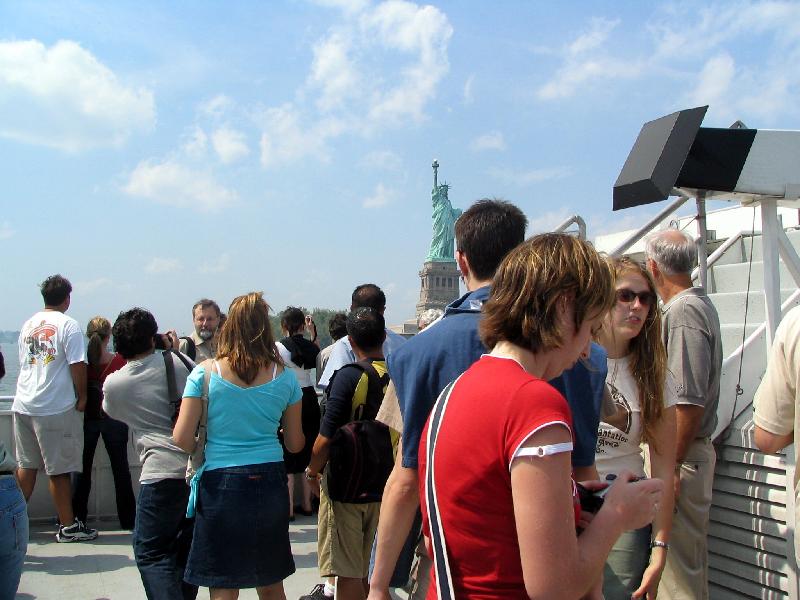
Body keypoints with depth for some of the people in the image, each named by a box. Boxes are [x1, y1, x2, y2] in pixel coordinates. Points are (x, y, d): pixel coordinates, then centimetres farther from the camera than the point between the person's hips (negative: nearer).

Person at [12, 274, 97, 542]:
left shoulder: (28, 324, 11)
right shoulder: (68, 324, -9)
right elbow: (78, 366, -15)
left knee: (25, 466, 15)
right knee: (59, 470, 1)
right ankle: (68, 526, 9)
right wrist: (82, 398, -3)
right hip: (57, 407, -6)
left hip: (23, 405, 6)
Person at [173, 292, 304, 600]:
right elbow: (295, 444, 7)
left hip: (222, 485, -3)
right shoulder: (284, 377, 0)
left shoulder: (205, 372, -6)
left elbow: (182, 438, -8)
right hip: (270, 482, 3)